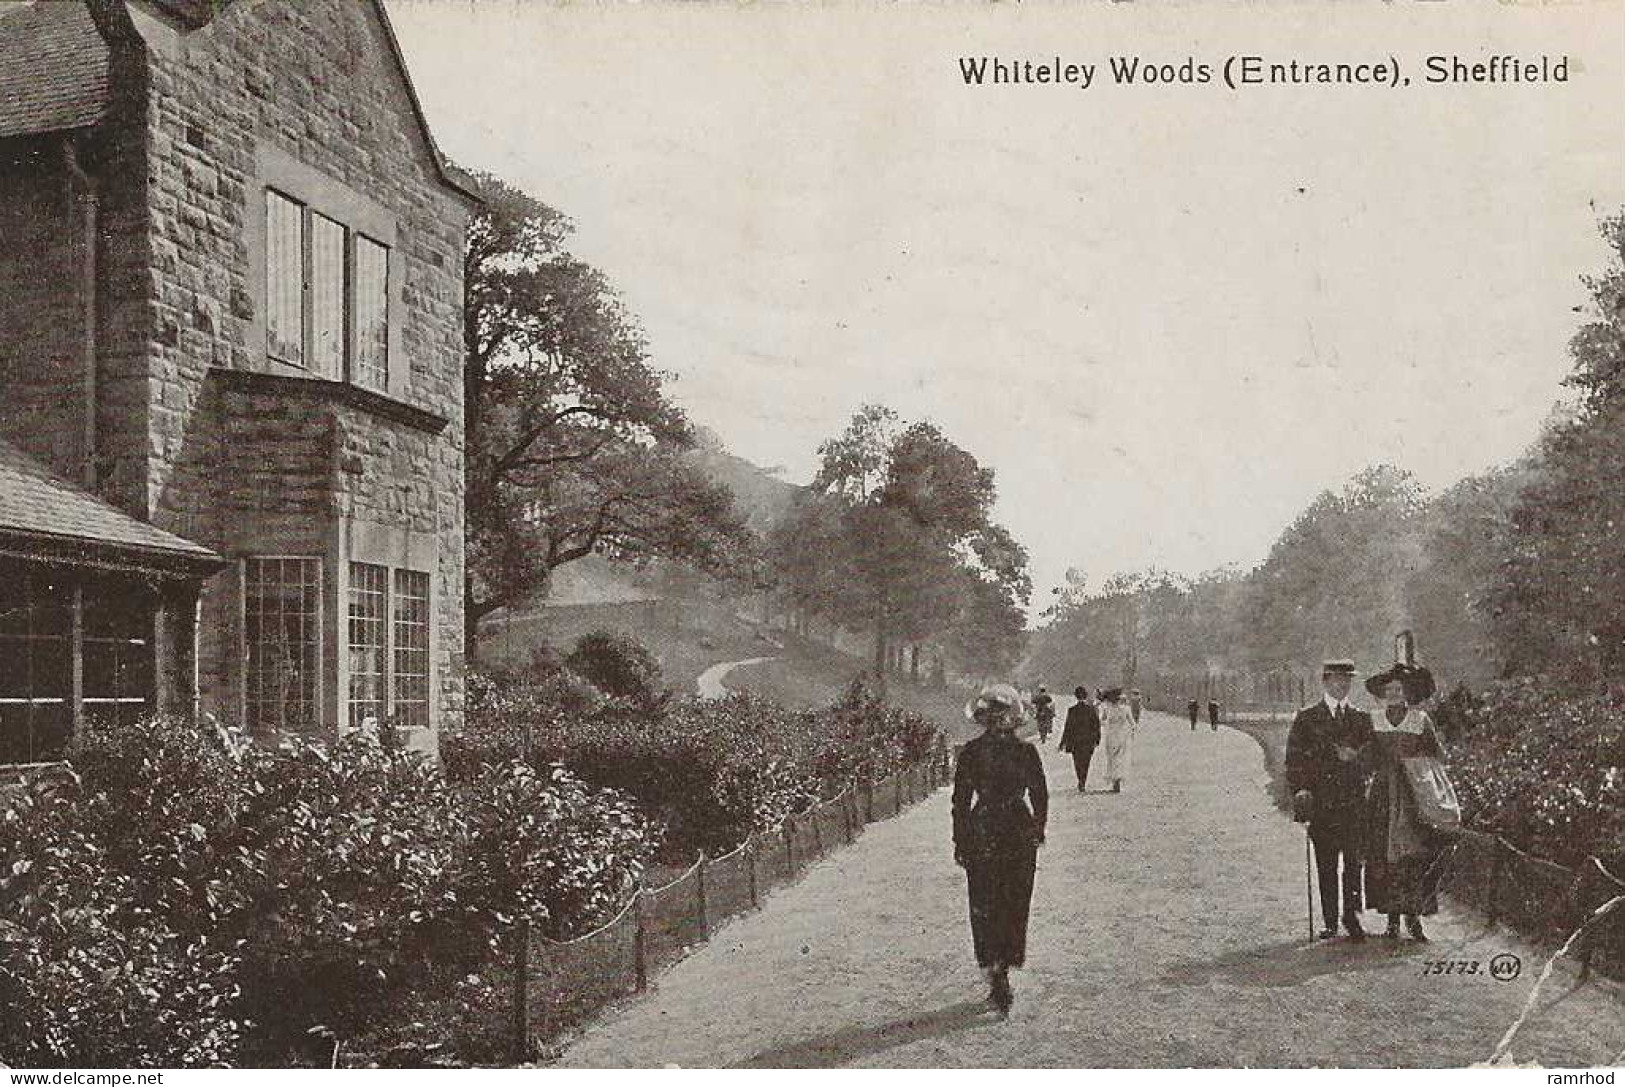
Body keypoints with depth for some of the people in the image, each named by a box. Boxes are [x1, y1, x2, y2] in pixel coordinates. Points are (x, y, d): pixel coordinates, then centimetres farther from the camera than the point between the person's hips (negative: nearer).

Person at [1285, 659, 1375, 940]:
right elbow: (1294, 759, 4)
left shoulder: (1362, 719, 13)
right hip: (1321, 803, -1)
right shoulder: (1306, 718, 7)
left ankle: (1352, 916, -2)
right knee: (1326, 866, 3)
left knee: (1354, 861, -8)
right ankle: (1330, 923, 10)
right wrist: (1300, 791, -7)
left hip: (1354, 802, 1)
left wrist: (1354, 755, -6)